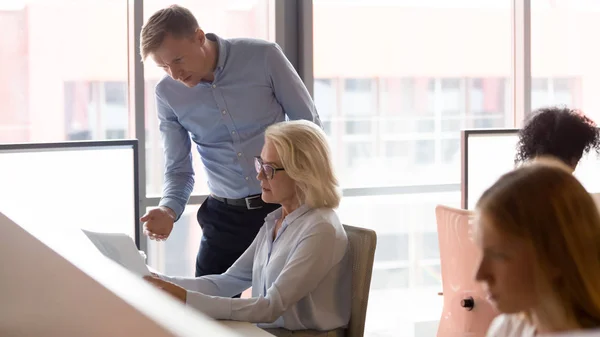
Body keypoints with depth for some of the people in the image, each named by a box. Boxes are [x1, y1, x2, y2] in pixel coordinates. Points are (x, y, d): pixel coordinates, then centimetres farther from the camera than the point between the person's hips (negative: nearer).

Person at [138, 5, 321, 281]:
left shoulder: (263, 57, -12)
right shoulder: (167, 93, -4)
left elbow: (309, 126, -3)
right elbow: (179, 170, 2)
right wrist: (169, 209, -19)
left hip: (284, 206, -2)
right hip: (225, 216, 2)